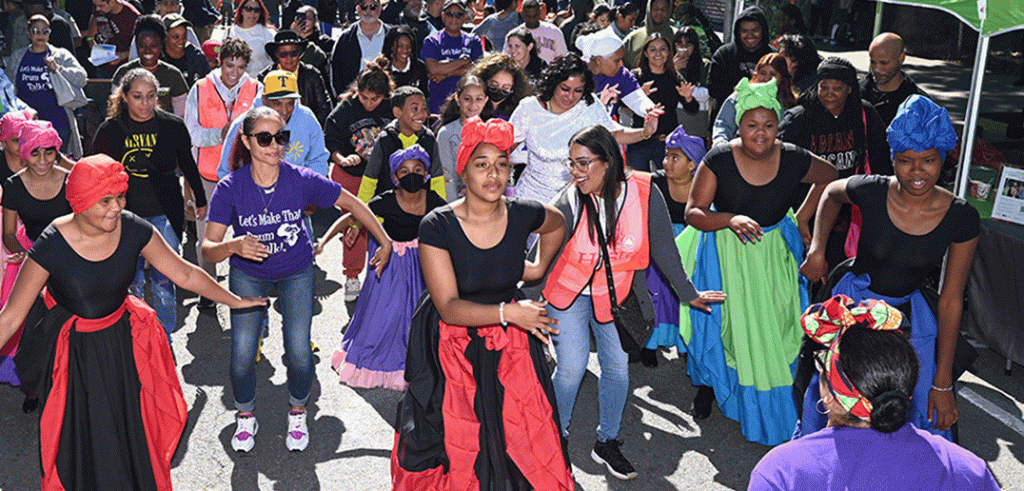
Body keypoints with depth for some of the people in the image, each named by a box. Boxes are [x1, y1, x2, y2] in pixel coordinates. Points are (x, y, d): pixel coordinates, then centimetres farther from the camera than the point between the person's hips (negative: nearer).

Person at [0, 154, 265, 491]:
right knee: (83, 443, 9)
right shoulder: (51, 248, -25)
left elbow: (185, 274, -3)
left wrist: (234, 301, 5)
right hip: (72, 352, -3)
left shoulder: (134, 230, -16)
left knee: (134, 430, 14)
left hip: (121, 340, 3)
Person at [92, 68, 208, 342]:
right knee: (131, 283, 9)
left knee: (163, 282, 4)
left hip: (165, 216, -1)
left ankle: (164, 342, 21)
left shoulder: (173, 126, -4)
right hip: (126, 216, 1)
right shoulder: (109, 130, -3)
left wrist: (200, 201, 18)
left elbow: (188, 165, 10)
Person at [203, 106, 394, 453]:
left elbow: (352, 204, -8)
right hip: (248, 274, 0)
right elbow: (208, 248, -23)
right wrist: (234, 246, -46)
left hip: (296, 272, 0)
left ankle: (297, 414, 24)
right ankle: (245, 418, 26)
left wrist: (386, 242, -4)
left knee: (299, 352, -7)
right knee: (242, 352, -4)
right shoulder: (230, 188, -23)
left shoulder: (302, 180, -22)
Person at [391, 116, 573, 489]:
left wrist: (540, 267, 14)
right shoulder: (437, 226, -18)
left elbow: (557, 223, 18)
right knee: (454, 448, 5)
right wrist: (508, 311, -29)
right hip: (454, 345, -2)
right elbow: (449, 308, -21)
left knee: (528, 438, 4)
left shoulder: (523, 215, -8)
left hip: (511, 345, 3)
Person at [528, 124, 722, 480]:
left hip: (615, 295, 2)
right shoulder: (568, 203, -23)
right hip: (567, 292, -2)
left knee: (617, 367, 7)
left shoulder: (645, 194, -18)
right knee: (571, 368, -5)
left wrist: (688, 293, 4)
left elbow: (663, 248, -5)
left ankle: (607, 442, 29)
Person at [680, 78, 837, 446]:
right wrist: (731, 219, -34)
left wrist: (802, 218, 5)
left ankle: (772, 408, 29)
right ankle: (708, 386, 37)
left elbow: (829, 175, 10)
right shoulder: (719, 160, -18)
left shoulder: (793, 160, -12)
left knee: (772, 323, 9)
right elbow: (693, 212, -17)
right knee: (723, 322, 11)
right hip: (725, 255, -1)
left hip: (772, 254, 2)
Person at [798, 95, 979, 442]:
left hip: (910, 319, 0)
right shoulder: (872, 192, -17)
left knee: (923, 417, 6)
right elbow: (831, 193, 9)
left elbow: (950, 302, -11)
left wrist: (943, 383, -9)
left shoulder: (961, 218, -16)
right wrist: (817, 249, -2)